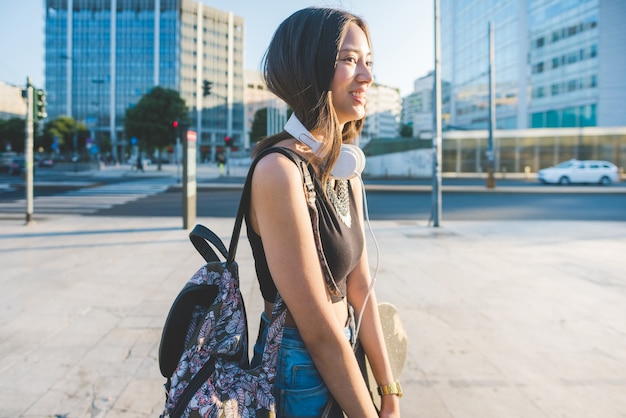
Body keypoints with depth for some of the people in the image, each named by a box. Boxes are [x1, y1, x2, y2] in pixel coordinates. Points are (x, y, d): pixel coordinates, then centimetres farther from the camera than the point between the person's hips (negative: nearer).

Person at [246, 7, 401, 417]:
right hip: (299, 377, -7)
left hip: (337, 358, 8)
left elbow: (360, 290, 2)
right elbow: (319, 329, -23)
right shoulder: (280, 171, -25)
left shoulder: (347, 172, 1)